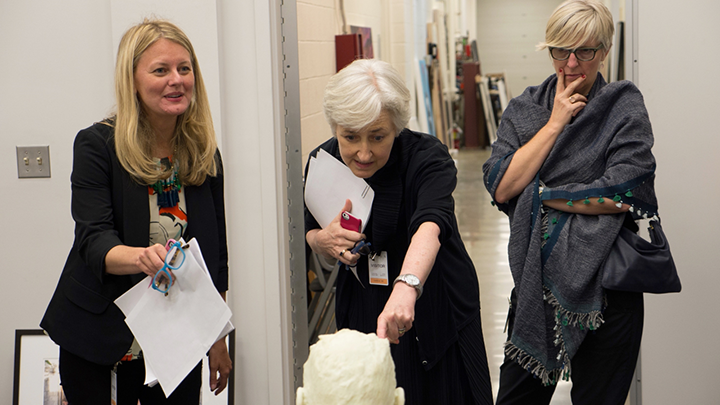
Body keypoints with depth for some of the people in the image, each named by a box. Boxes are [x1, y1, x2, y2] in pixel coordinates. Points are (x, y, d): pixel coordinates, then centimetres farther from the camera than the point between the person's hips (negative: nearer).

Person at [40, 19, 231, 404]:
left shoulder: (204, 154, 2)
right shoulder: (97, 145, -11)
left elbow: (216, 255, 8)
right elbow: (94, 241, -21)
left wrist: (218, 341, 10)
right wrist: (141, 257, -42)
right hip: (99, 346, -3)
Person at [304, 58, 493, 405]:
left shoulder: (428, 157, -24)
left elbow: (430, 226, -43)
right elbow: (311, 232, 7)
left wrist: (406, 287, -62)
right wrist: (323, 240, -19)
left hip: (435, 308, -3)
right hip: (360, 310, 3)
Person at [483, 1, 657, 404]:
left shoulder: (624, 106, -4)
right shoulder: (525, 109, 6)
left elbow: (622, 195, -16)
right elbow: (501, 187, -8)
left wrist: (540, 196, -10)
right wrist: (555, 123, -9)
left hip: (602, 285, -3)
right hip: (536, 282, 3)